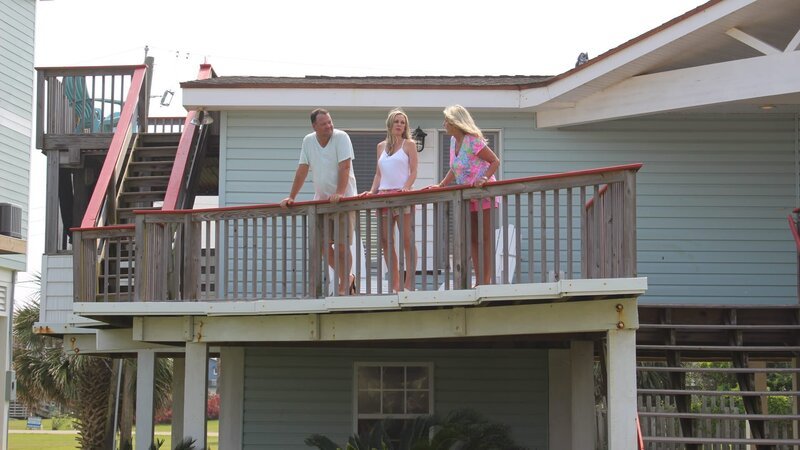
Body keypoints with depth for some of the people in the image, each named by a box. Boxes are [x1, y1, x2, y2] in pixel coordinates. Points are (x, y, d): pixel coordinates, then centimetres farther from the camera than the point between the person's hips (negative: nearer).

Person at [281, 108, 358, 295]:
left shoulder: (341, 137, -12)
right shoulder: (308, 141, 3)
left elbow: (344, 167, -19)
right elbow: (302, 170, 4)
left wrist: (339, 193, -30)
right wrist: (291, 197, 0)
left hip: (343, 199, -5)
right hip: (321, 199, 5)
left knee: (341, 245, -6)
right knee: (322, 244, 2)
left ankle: (343, 287, 7)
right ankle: (347, 277, 21)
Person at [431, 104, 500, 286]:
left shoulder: (473, 141, -18)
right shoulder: (454, 141, 8)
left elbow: (495, 161, -16)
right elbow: (454, 169, 15)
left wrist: (484, 179, -29)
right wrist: (441, 185, 6)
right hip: (468, 196, 9)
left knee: (485, 238, -8)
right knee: (473, 239, 8)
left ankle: (486, 280, -8)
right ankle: (479, 281, 11)